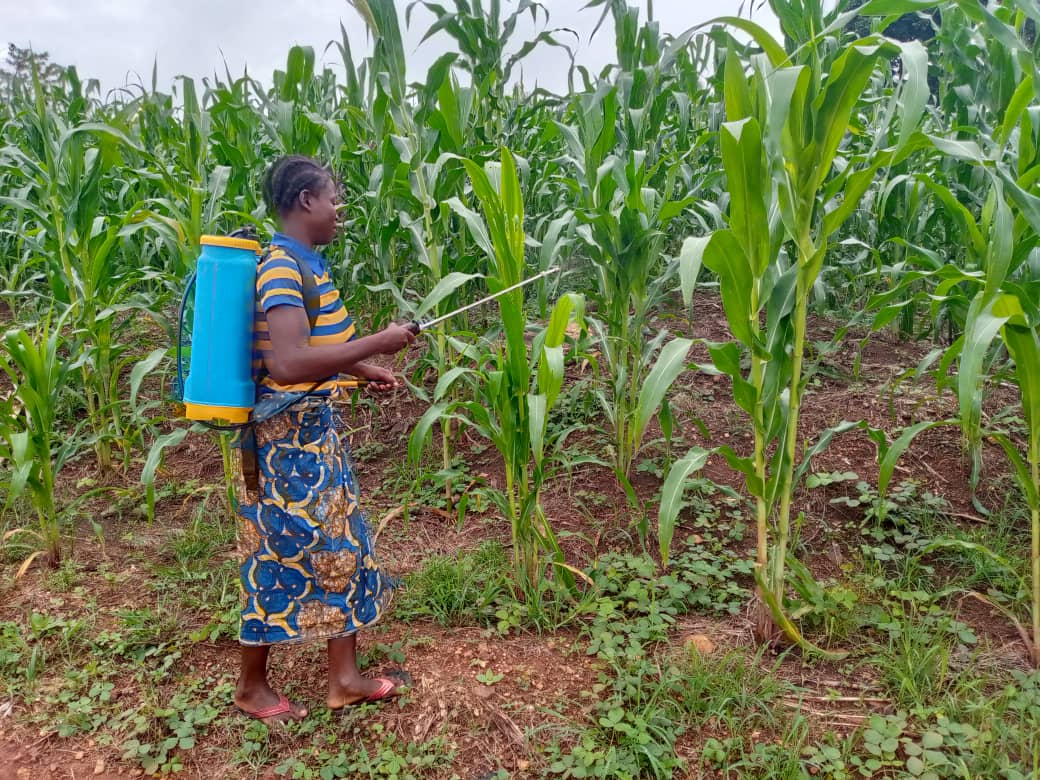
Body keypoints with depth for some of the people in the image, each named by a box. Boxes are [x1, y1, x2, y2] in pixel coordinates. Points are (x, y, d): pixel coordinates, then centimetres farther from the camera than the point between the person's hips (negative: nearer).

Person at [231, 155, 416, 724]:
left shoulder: (304, 262, 9)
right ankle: (251, 686, 28)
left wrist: (363, 371, 17)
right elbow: (288, 364, -33)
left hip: (316, 428, 10)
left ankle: (344, 678, 28)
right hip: (287, 436, -10)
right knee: (281, 558, 6)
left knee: (339, 547, 14)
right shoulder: (283, 268, -20)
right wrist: (377, 343, -26)